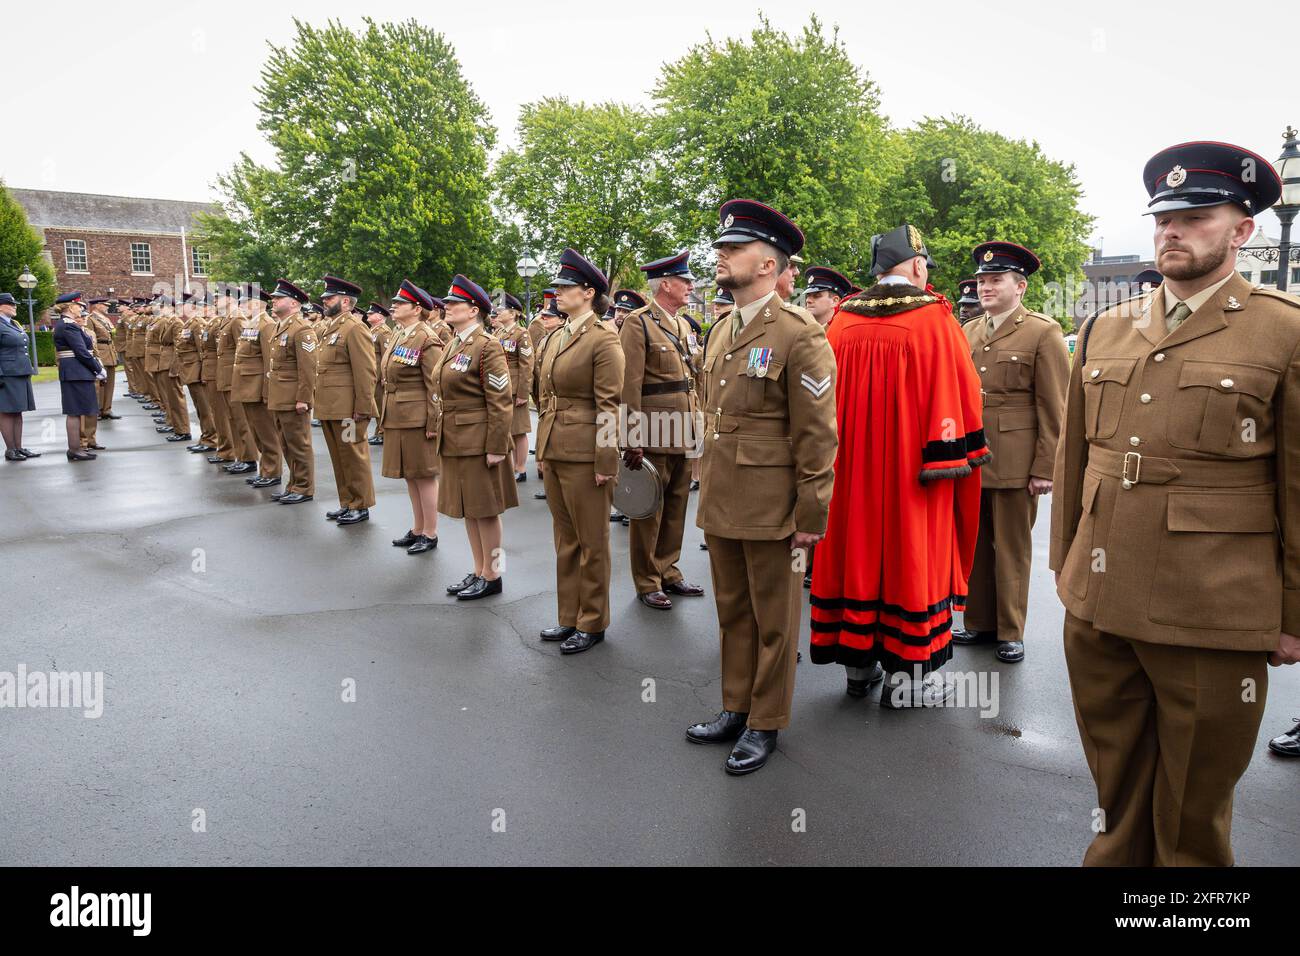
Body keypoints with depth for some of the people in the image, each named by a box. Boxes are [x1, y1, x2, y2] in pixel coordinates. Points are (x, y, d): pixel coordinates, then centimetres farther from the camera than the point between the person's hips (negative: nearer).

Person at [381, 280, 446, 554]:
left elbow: (435, 385, -16)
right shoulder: (397, 335, 12)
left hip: (417, 418, -9)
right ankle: (417, 529, 27)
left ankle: (430, 535, 12)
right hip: (396, 417, 9)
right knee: (409, 475, 15)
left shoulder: (426, 339, -13)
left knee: (424, 475, 1)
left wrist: (433, 423, -18)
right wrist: (385, 413, 16)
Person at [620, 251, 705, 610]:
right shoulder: (638, 323, -10)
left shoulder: (682, 325, 14)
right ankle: (647, 583, 15)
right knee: (649, 511, 4)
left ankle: (668, 571, 27)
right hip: (654, 435, -7)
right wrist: (634, 440, -18)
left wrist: (697, 427, 13)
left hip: (683, 436, 7)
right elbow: (630, 385, -15)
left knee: (676, 507, 14)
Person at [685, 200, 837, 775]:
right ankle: (736, 709, 33)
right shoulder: (720, 332, 12)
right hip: (720, 504, 7)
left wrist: (811, 515, -14)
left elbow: (816, 435, -14)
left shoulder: (799, 335, -12)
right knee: (733, 613, 18)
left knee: (773, 620, 8)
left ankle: (765, 725, 23)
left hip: (771, 508, -7)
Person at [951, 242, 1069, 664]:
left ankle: (1011, 632, 18)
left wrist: (1045, 468, -10)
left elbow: (1053, 410, -6)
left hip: (1015, 465, -5)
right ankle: (979, 622, 25)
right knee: (974, 547, 12)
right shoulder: (967, 333, 13)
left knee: (1011, 551, 6)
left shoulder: (1044, 333, -3)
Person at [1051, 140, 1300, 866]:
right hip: (1097, 606, 4)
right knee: (1118, 794, 20)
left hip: (1213, 620, -4)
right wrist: (1066, 563, 13)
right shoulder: (1107, 330, 8)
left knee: (1193, 819, 14)